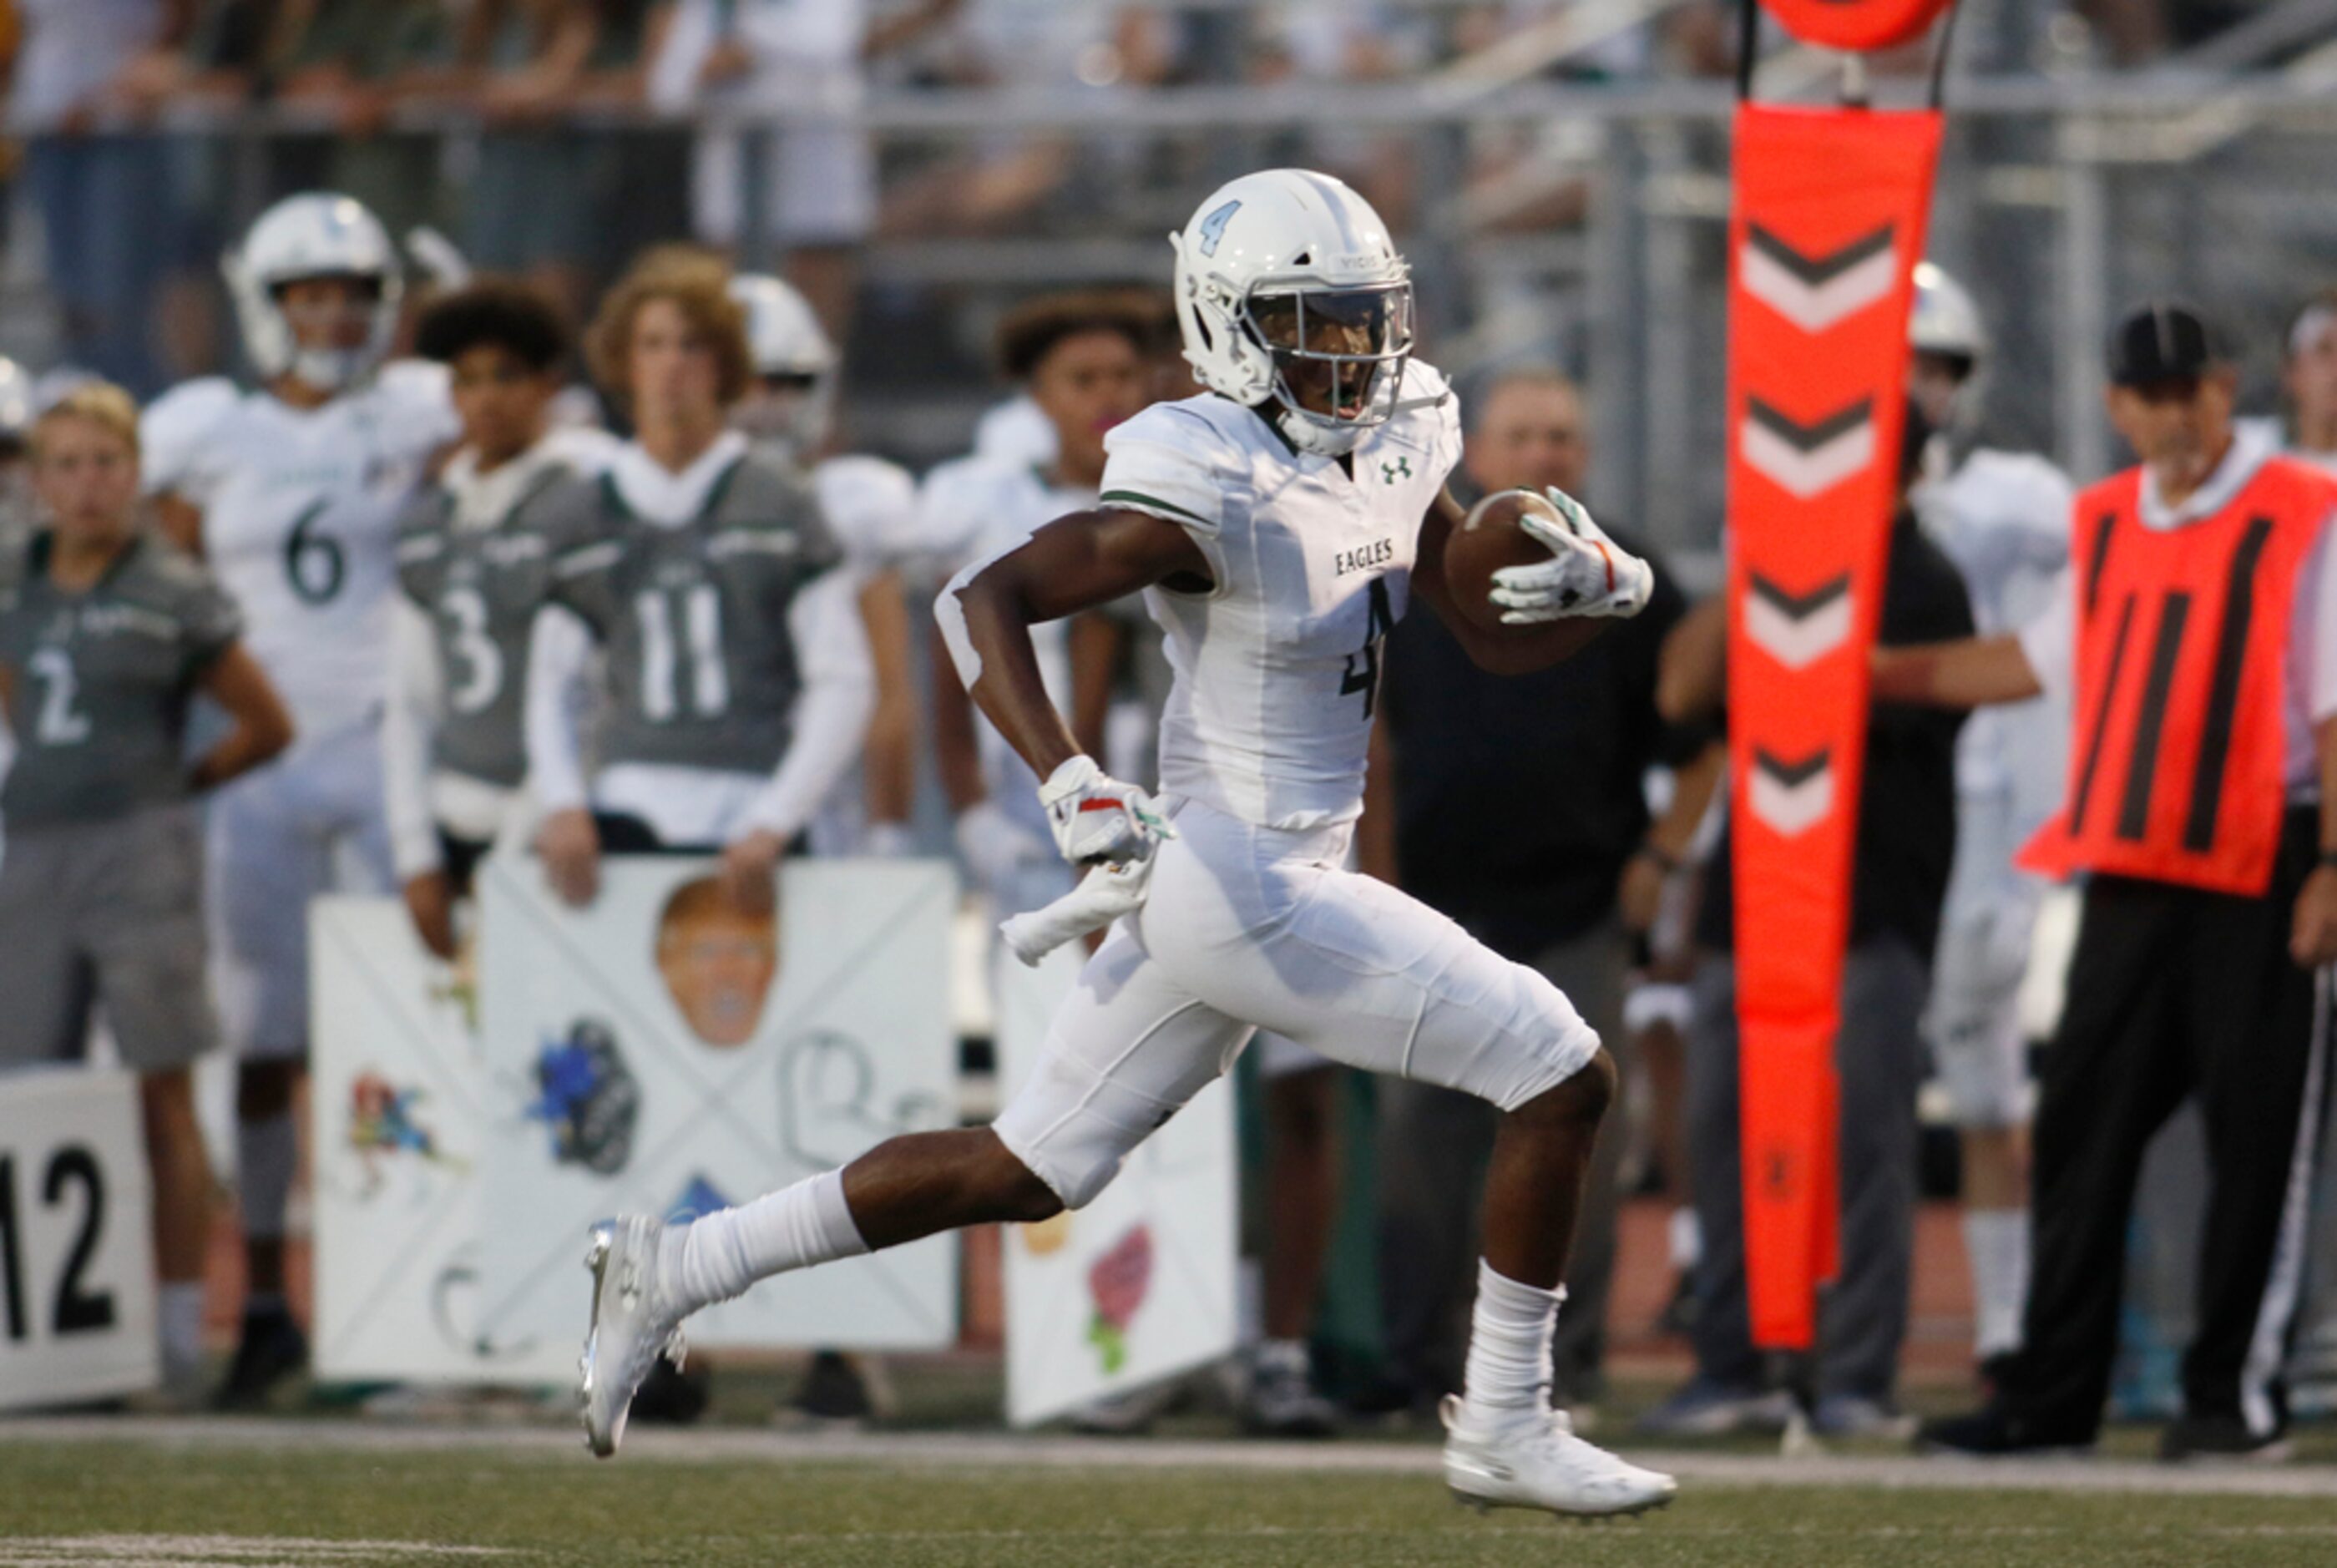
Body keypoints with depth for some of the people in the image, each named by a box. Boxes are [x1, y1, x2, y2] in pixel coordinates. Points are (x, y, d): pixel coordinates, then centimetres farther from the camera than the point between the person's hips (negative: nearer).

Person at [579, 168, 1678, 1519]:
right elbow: (983, 597, -22)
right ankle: (1505, 1431, 5)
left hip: (1264, 885, 9)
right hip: (1242, 885, -9)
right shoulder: (1217, 492, -19)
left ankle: (677, 1270, 24)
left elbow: (1503, 637, 15)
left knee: (1024, 1174, 18)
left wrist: (1599, 586, -7)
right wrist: (1072, 786, -33)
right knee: (1563, 1076, -7)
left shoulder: (1387, 455, 8)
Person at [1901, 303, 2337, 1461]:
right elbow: (2049, 661, 26)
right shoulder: (2106, 525, 12)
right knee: (2081, 1130, 6)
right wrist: (1887, 673, 23)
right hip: (2128, 876, 6)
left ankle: (2239, 1391, 5)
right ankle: (2052, 1395, 12)